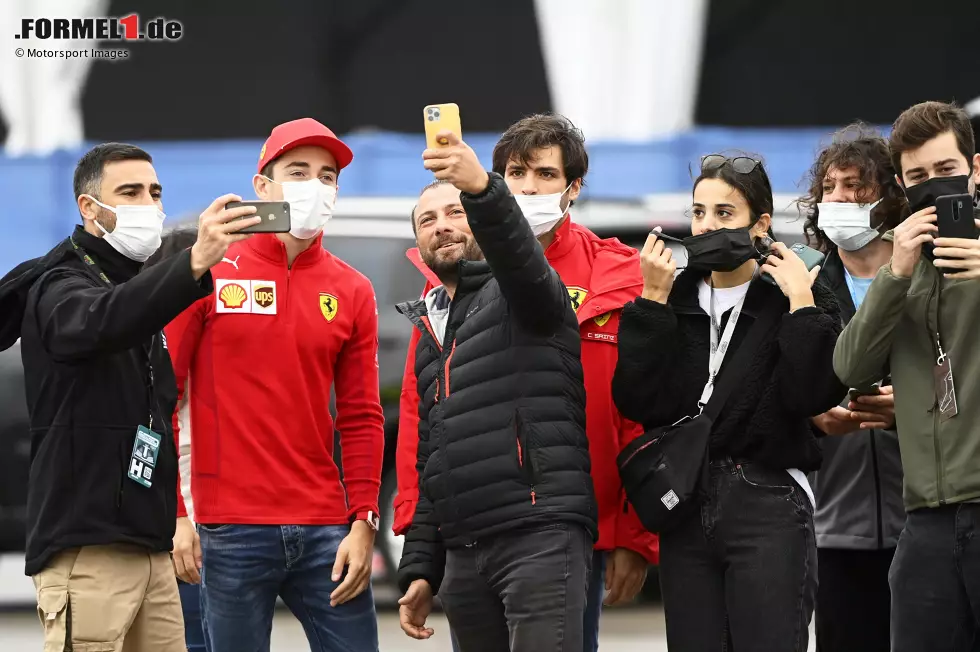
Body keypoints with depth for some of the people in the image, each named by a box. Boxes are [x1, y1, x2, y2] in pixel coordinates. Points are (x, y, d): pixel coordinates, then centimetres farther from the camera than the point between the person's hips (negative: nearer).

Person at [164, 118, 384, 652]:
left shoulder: (352, 292, 10)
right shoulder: (210, 273, 0)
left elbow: (361, 419, 10)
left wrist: (363, 524, 1)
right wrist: (173, 514, -8)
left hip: (325, 529, 3)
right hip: (231, 529, -3)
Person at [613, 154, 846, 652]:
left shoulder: (802, 299, 1)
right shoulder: (673, 301, 11)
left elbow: (813, 395, -15)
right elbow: (637, 401, -4)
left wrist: (800, 303, -13)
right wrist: (652, 299, -6)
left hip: (768, 507, -4)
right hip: (685, 511, 4)